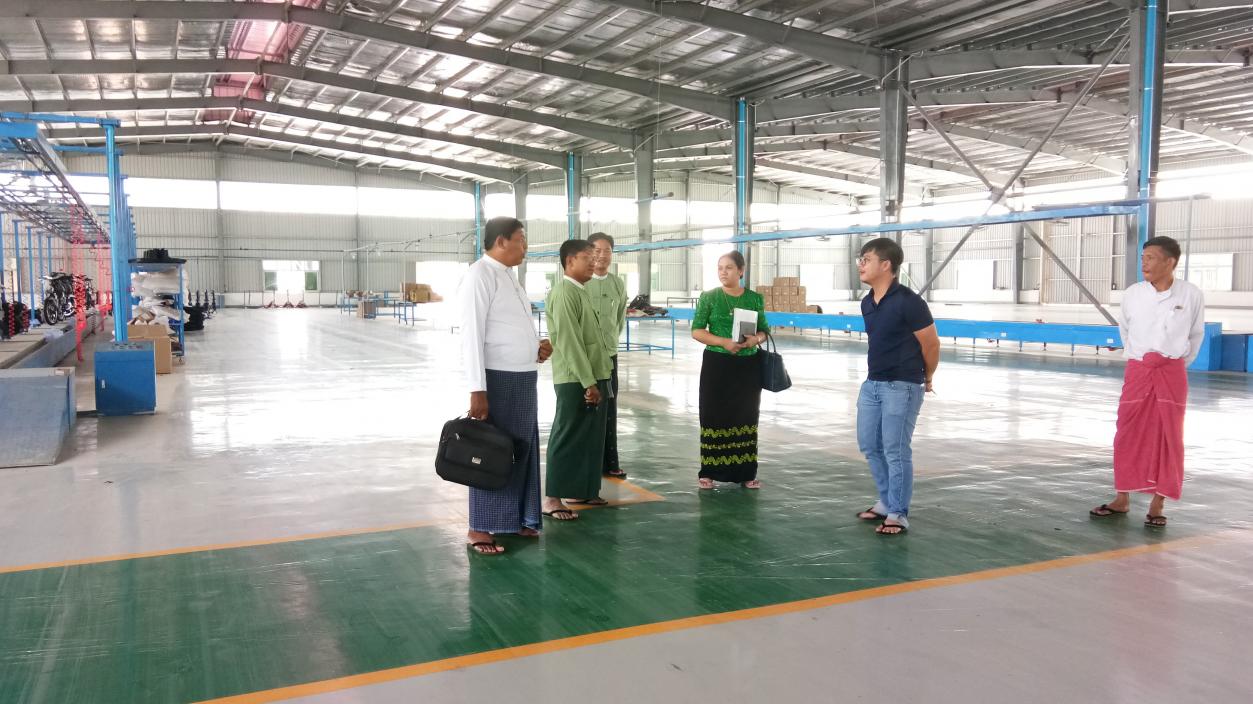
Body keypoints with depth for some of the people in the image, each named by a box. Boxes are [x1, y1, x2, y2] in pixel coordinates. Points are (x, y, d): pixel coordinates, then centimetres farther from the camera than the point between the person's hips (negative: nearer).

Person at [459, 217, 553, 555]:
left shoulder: (508, 275, 14)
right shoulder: (480, 275, -14)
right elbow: (472, 335, -18)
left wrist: (537, 346, 6)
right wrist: (477, 390, -21)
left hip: (523, 378, 9)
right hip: (497, 379, -9)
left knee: (522, 449, 15)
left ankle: (517, 519, 29)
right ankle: (480, 528, 13)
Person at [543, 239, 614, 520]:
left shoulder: (580, 291, 15)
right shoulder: (564, 293, -15)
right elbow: (570, 342, -20)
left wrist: (595, 379, 14)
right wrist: (588, 382, -21)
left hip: (592, 376, 9)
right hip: (575, 380, -9)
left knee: (589, 437, 14)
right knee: (567, 437, -3)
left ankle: (578, 490, 24)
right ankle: (553, 498, 4)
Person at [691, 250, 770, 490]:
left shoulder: (756, 299, 5)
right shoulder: (709, 297, -1)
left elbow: (765, 330, 10)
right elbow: (696, 331, -4)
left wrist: (756, 339, -14)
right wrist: (723, 341, -18)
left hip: (748, 366, 2)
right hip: (717, 365, -2)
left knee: (745, 417, 6)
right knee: (714, 417, 0)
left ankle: (746, 473, 15)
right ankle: (709, 472, 8)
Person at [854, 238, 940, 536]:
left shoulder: (908, 302, -17)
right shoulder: (867, 303, 7)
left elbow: (931, 344, -8)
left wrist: (926, 379, 6)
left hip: (902, 387, -8)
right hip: (872, 383, 8)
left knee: (896, 451, -3)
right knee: (869, 445, 14)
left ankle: (898, 514, 10)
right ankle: (887, 502, 30)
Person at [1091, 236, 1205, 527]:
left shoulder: (1192, 295, -5)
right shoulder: (1132, 294, -2)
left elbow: (1196, 335, 11)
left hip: (1172, 374, -1)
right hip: (1137, 371, 1)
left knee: (1168, 438, 2)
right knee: (1128, 436, 4)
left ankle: (1157, 505, 12)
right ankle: (1121, 499, 15)